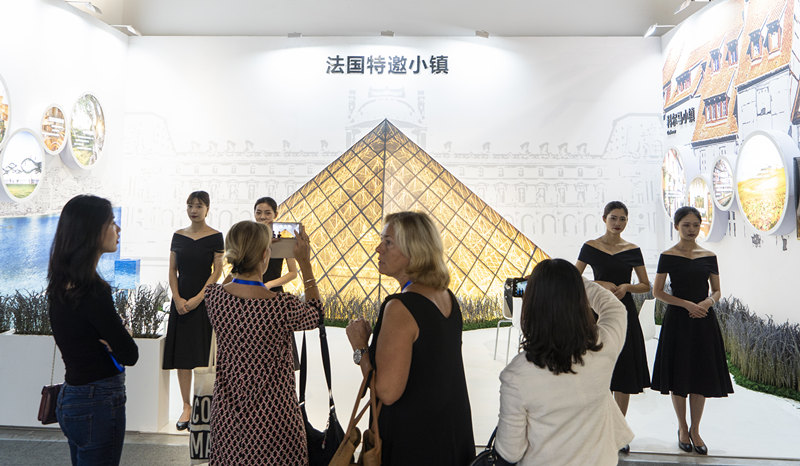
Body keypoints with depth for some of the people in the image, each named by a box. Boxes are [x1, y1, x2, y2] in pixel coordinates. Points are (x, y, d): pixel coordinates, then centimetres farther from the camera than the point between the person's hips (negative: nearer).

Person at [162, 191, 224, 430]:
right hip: (181, 300, 4)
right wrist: (177, 299, -5)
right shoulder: (178, 236, 7)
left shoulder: (215, 237, -4)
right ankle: (186, 406, 15)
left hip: (205, 299, -4)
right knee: (181, 354, 5)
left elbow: (217, 271, -6)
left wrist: (198, 298, -13)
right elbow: (172, 270, 7)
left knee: (202, 355, -1)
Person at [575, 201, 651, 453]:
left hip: (624, 312, 2)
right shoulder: (590, 247, 0)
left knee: (624, 374, 5)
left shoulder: (633, 250, 5)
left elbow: (646, 285, 9)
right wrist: (598, 285, -11)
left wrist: (627, 287, -10)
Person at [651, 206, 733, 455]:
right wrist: (687, 304, -14)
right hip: (677, 320, -3)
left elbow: (717, 291, 10)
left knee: (702, 376, 6)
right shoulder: (668, 256, -3)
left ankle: (695, 430, 21)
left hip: (703, 320, 3)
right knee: (679, 376, 4)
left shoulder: (709, 256, 6)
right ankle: (682, 428, 22)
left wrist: (708, 302, -11)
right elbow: (657, 291, -4)